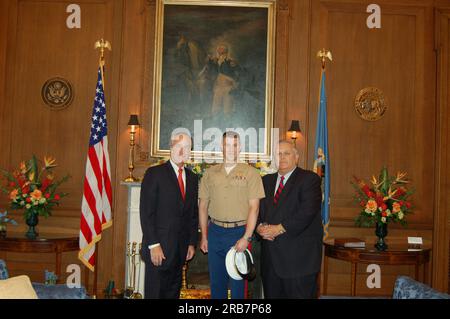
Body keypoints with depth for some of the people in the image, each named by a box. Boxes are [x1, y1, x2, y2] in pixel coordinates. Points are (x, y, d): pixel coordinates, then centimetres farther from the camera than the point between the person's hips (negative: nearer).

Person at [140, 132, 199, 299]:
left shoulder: (192, 177, 12)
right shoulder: (155, 173, -6)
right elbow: (146, 212, -11)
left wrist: (192, 243, 10)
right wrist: (153, 245, -16)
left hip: (181, 249, 5)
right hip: (159, 248, -5)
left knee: (173, 292, 12)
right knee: (155, 292, 3)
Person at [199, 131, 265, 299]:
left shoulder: (250, 173, -1)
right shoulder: (210, 173, 8)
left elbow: (253, 207, -6)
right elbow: (203, 206, 10)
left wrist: (246, 237, -13)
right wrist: (204, 236, 6)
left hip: (240, 232, -3)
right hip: (215, 232, 3)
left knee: (238, 283, 6)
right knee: (216, 282, 12)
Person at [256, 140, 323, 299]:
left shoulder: (309, 179, -3)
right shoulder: (266, 180, 16)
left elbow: (307, 212, -15)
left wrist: (279, 229, -17)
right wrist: (260, 226, -8)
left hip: (299, 257, -5)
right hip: (270, 257, 5)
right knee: (271, 294, 12)